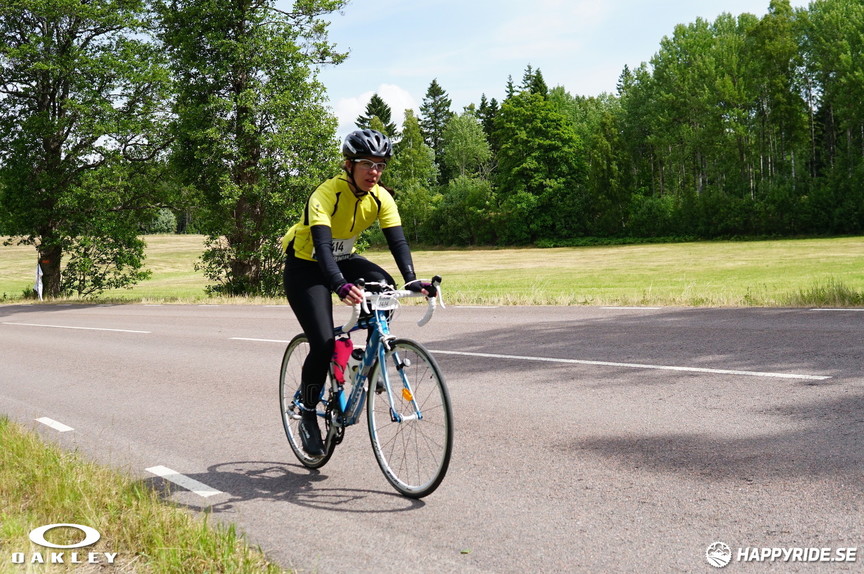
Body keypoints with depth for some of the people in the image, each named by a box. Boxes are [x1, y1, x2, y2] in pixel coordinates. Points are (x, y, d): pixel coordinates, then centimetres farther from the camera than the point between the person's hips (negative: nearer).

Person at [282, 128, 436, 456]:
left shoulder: (381, 198, -12)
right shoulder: (326, 194, -29)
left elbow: (397, 241, -19)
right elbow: (322, 244, -41)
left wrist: (411, 280, -36)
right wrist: (340, 285, -57)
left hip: (343, 260, 5)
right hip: (305, 267, -5)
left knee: (384, 287, -25)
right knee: (323, 344, -17)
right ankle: (308, 418, 3)